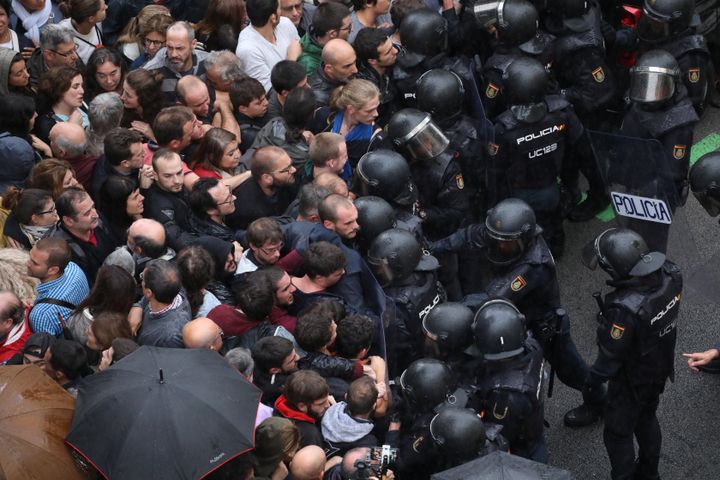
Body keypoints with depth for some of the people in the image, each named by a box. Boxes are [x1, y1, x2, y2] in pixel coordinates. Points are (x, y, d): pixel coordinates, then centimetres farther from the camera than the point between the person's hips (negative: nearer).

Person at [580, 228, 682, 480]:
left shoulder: (624, 310, -43)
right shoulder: (669, 274, -24)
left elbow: (611, 355, -26)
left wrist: (593, 378, -6)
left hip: (632, 380, -7)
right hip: (660, 369, 7)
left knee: (618, 433, 17)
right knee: (646, 419, 31)